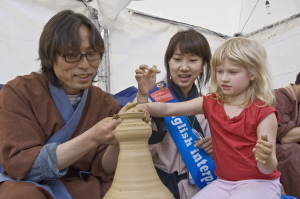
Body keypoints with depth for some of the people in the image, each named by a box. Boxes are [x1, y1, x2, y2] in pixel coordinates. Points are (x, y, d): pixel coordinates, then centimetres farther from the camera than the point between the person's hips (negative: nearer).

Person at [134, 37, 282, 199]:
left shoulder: (263, 112, -14)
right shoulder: (211, 103, 0)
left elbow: (268, 169, -14)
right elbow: (168, 109, -4)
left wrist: (266, 159, -38)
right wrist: (145, 107, -24)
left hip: (259, 183, -4)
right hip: (224, 182, 4)